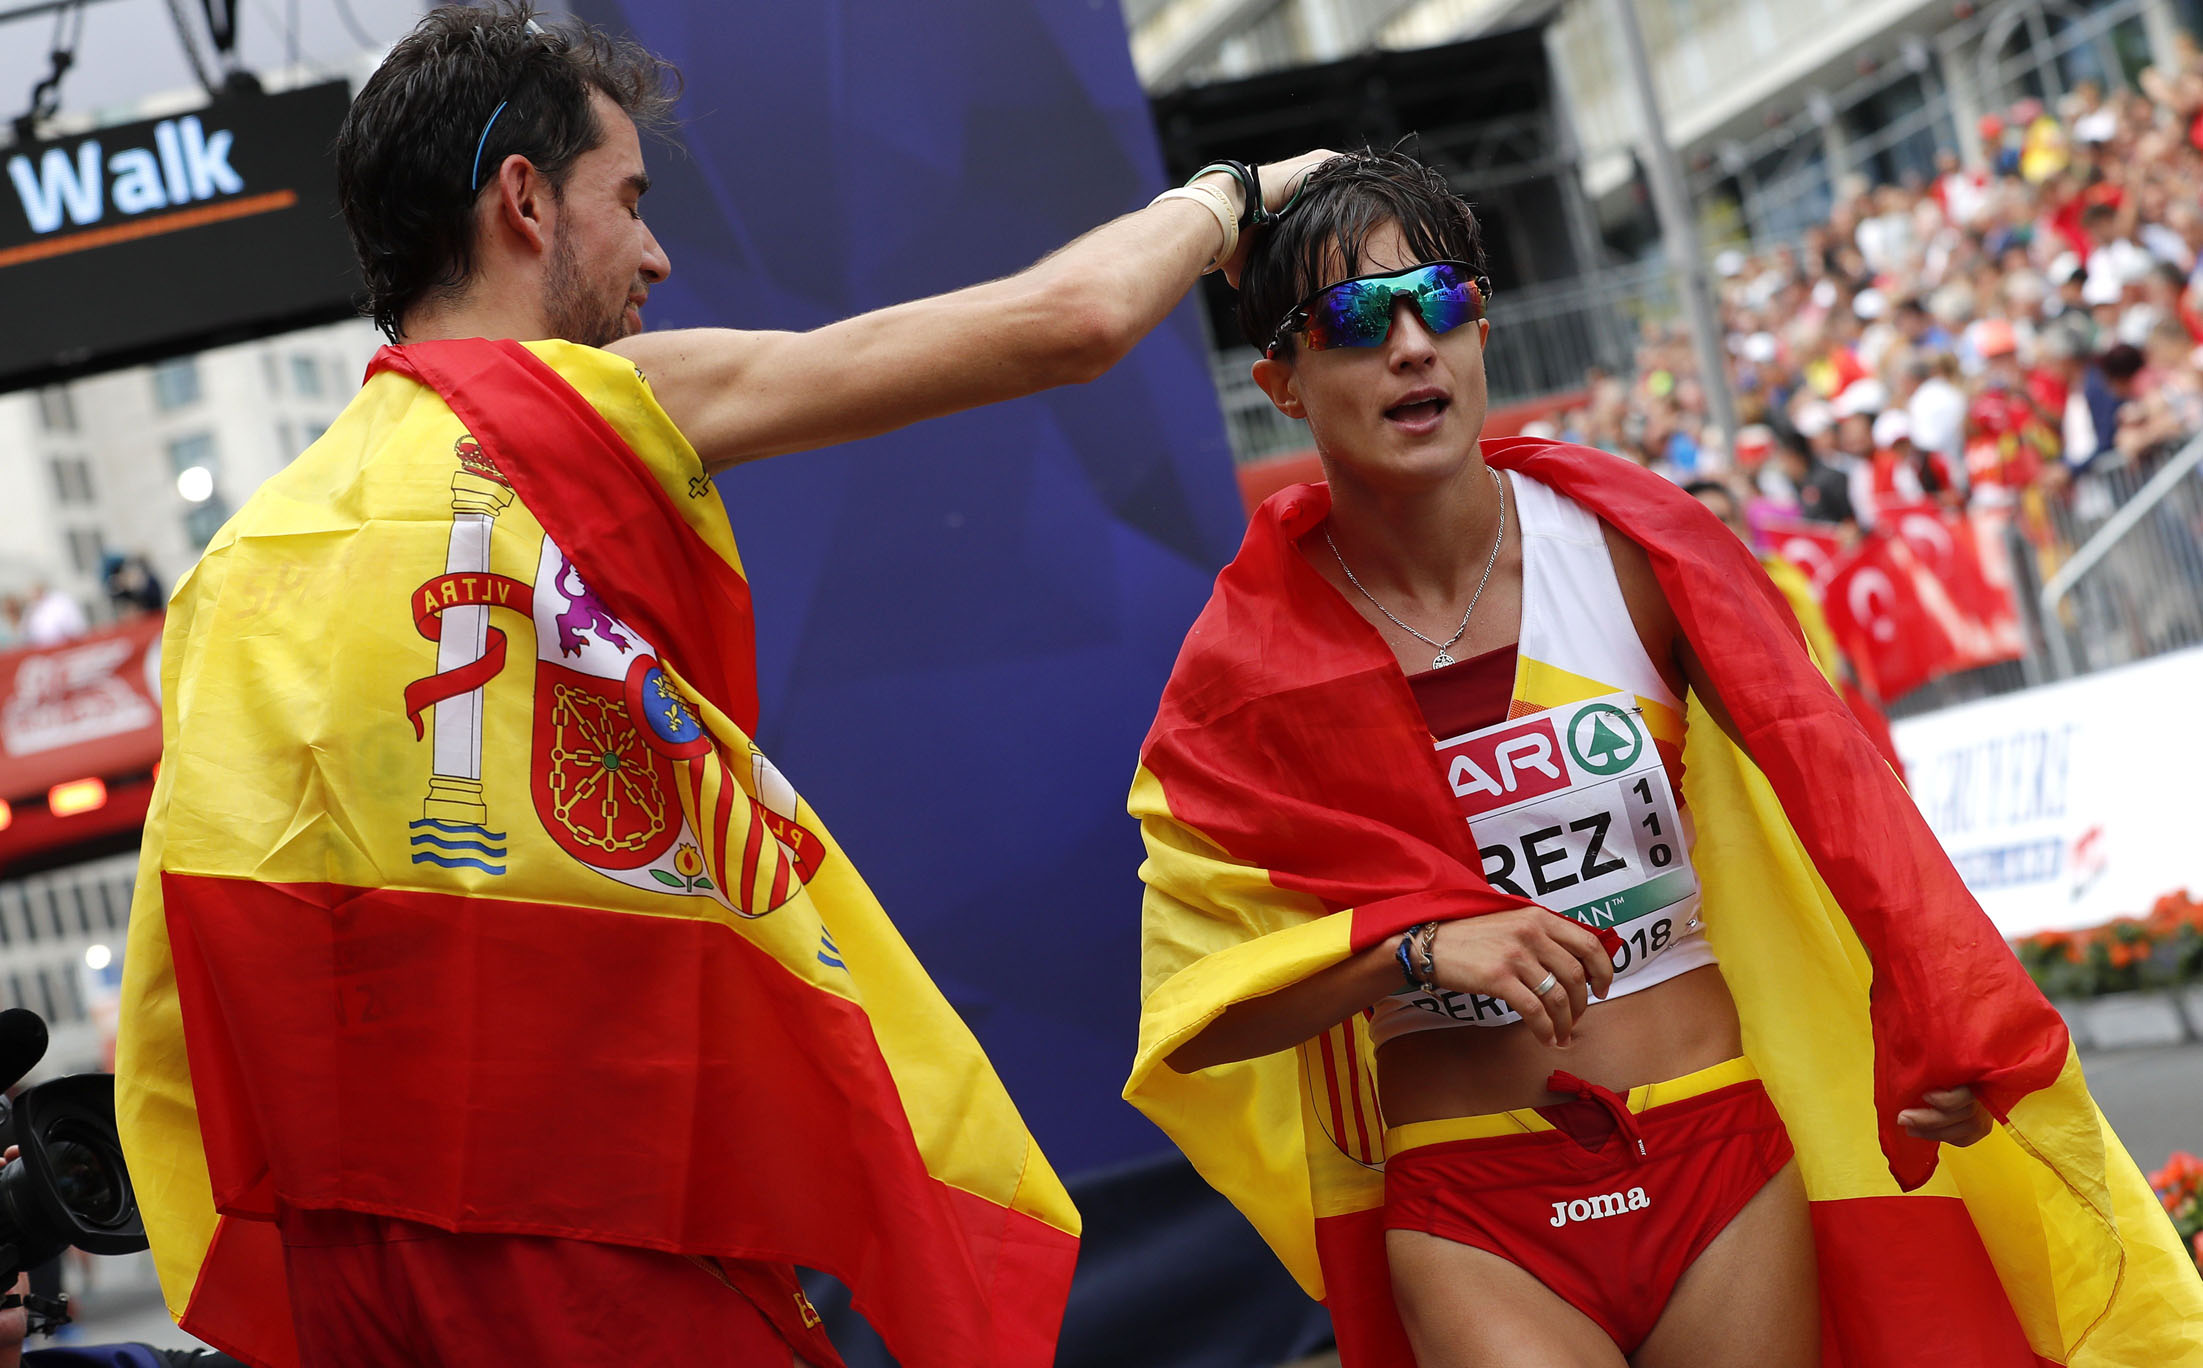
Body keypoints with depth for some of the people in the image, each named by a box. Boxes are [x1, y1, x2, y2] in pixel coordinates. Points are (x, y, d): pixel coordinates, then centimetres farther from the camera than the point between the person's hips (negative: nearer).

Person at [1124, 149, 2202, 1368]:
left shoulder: (1625, 548, -2)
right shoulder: (1254, 656, -3)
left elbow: (1827, 794, 3)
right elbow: (1193, 1016, -4)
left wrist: (1942, 1026, -8)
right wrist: (1416, 947, -17)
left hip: (1727, 1164, 2)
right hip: (1473, 1222, -1)